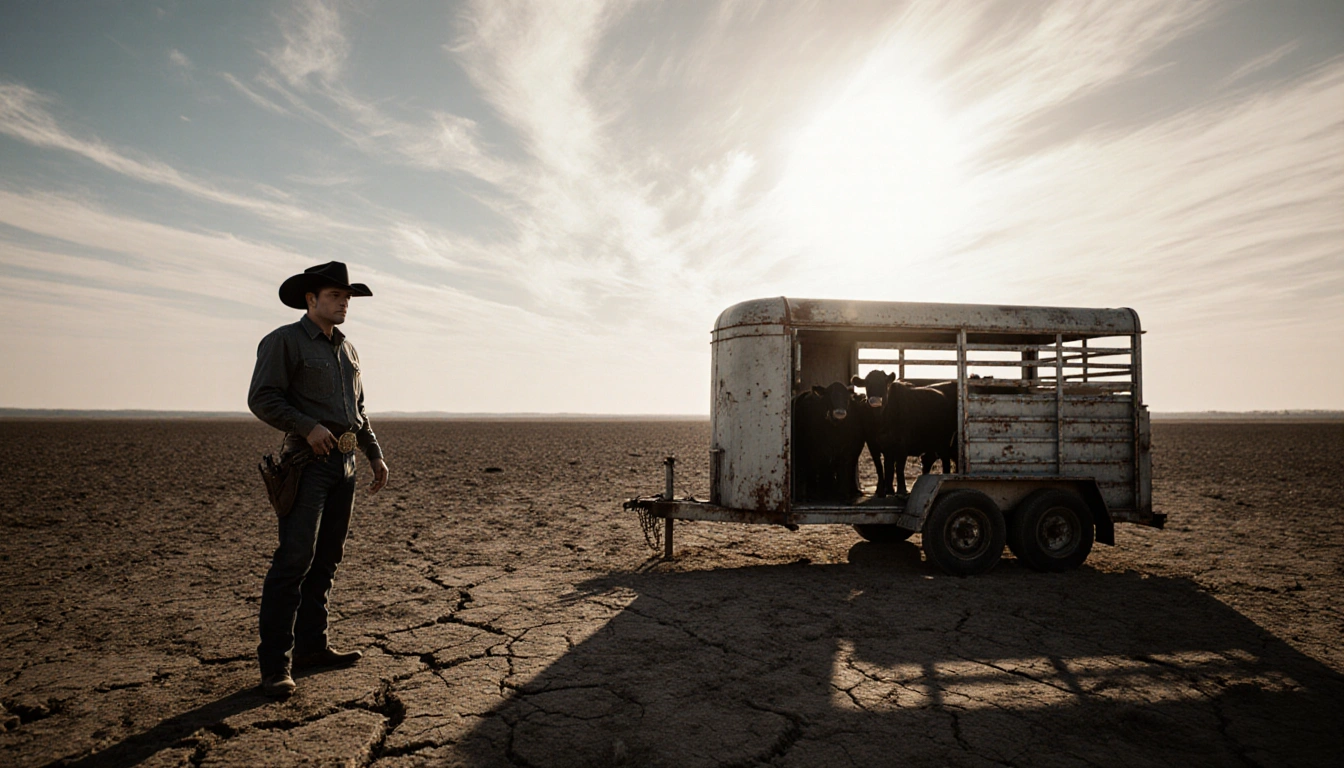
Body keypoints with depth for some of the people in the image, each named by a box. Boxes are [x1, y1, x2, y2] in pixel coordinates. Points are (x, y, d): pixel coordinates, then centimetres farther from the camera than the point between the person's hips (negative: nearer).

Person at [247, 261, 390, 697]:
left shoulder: (347, 350, 20)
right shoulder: (284, 341, -2)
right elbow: (261, 399, -10)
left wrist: (375, 454, 18)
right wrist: (308, 427, -20)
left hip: (344, 464, 8)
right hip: (308, 462, -7)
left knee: (326, 560, 10)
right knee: (295, 558, -13)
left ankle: (311, 647, 19)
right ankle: (275, 664, -8)